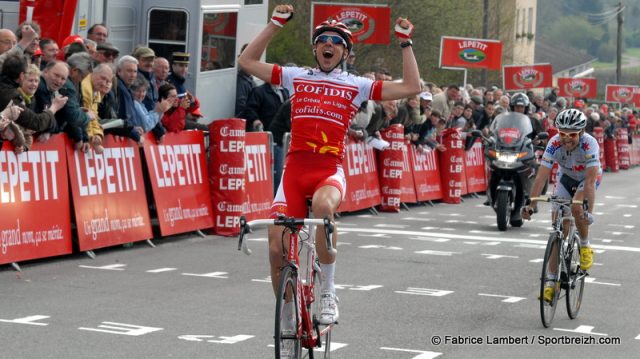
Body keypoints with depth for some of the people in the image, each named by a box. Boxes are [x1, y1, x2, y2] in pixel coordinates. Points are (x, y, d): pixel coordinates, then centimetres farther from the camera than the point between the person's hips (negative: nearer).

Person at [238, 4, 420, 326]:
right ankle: (289, 319, 16)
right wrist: (275, 23, 13)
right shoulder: (295, 77, 14)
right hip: (294, 169, 2)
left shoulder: (356, 85, 10)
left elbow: (411, 87, 7)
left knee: (323, 205, -38)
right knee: (277, 248, -8)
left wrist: (405, 42, 8)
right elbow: (247, 61, 15)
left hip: (330, 170, -2)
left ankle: (328, 294, -19)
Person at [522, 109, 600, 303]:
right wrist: (531, 204, -41)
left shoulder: (589, 144, -35)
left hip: (588, 178, -3)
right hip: (566, 177, 3)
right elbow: (541, 176, -30)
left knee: (577, 209, -32)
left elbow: (590, 181, -41)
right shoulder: (554, 144, -28)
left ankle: (585, 247, -3)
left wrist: (589, 211, -51)